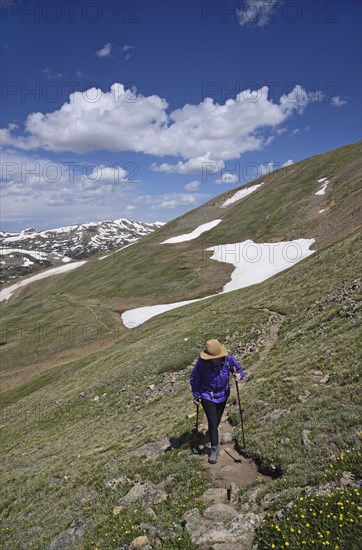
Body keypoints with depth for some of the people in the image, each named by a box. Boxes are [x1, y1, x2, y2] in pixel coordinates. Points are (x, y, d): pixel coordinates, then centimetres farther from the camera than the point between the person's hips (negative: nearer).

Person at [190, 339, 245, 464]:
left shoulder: (228, 358, -22)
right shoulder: (202, 361, -27)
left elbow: (239, 369, -6)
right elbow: (194, 378, -12)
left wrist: (239, 375, -30)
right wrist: (196, 395, -8)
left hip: (223, 394, 3)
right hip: (207, 396, -3)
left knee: (217, 420, 22)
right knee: (212, 422, -8)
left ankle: (212, 436, 51)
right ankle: (214, 449, 12)